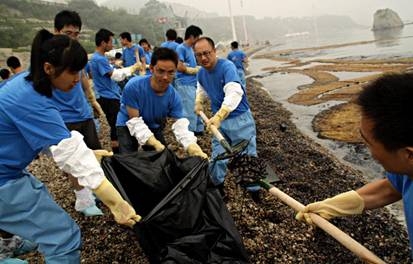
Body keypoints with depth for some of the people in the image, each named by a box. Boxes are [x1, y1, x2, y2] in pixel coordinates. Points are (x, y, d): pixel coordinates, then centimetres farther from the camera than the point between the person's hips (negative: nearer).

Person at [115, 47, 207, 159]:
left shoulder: (174, 97, -22)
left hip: (154, 127, 3)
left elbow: (181, 126, -25)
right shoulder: (133, 87, -31)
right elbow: (135, 121, -26)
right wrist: (154, 143, -38)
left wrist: (193, 148, -45)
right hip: (128, 126, -3)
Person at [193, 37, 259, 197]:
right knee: (217, 158, 12)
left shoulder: (226, 67, -22)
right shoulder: (201, 73, 2)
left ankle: (255, 192, 21)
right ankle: (216, 187, 34)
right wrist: (198, 102, 7)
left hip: (240, 119, -6)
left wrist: (218, 116, -49)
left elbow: (234, 93, -39)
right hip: (219, 121, 6)